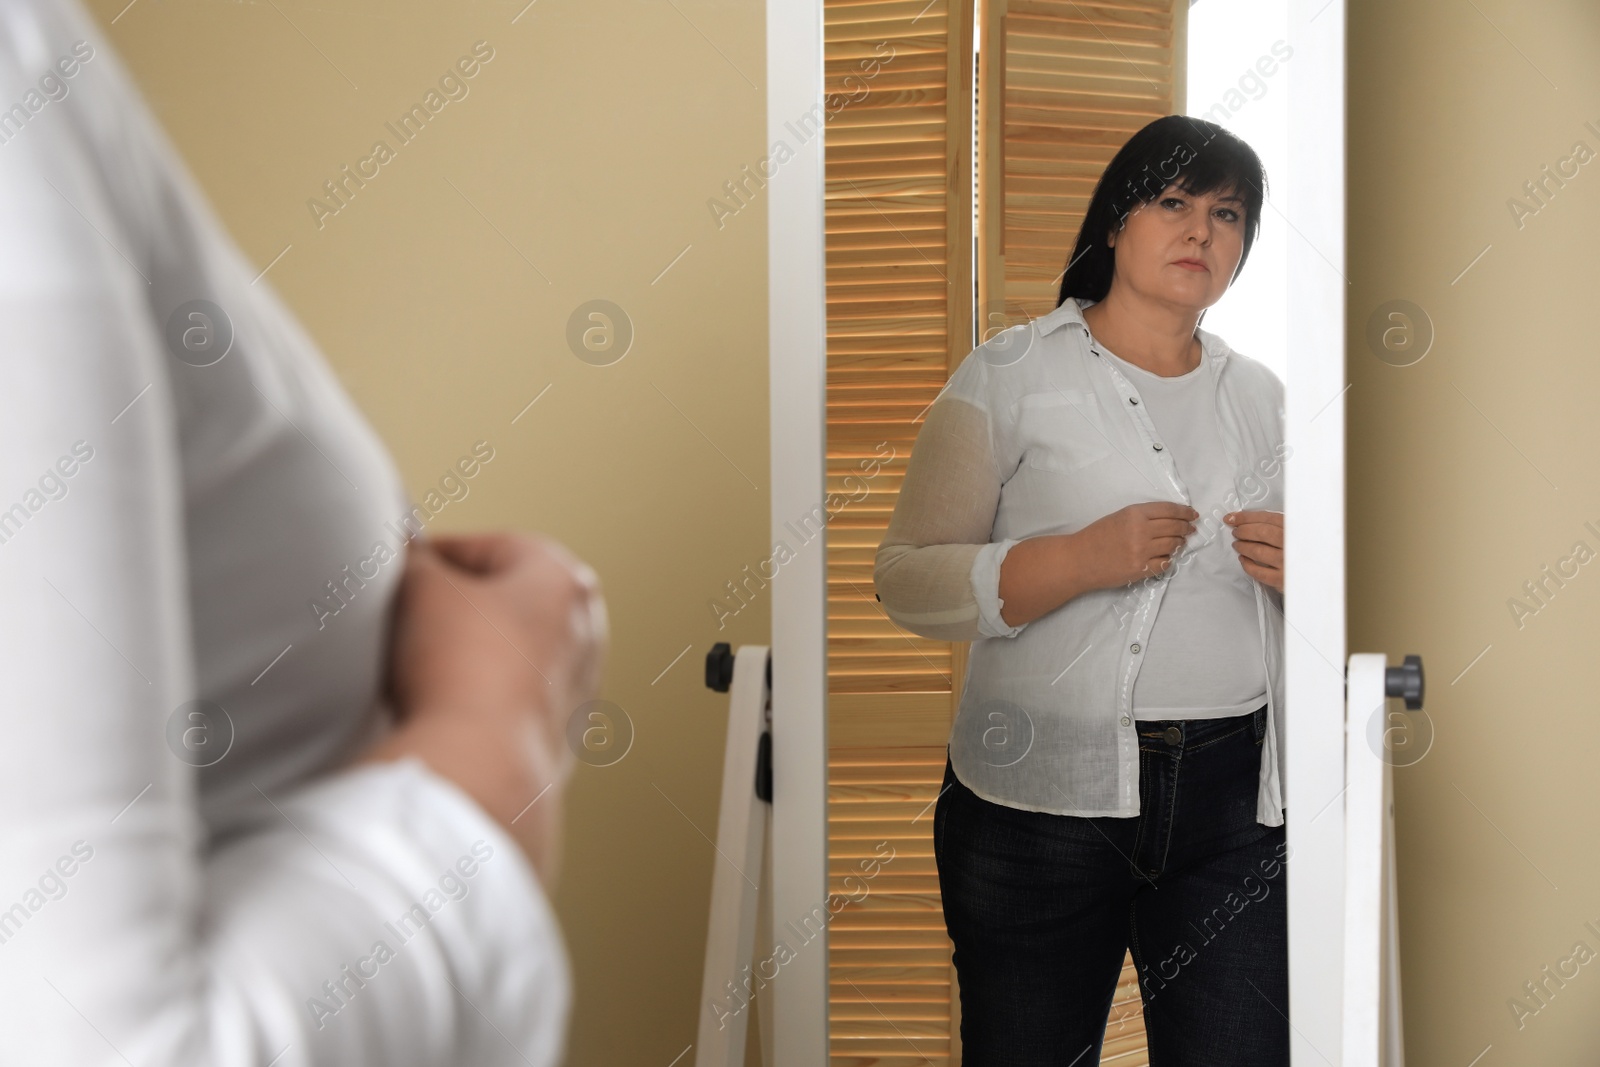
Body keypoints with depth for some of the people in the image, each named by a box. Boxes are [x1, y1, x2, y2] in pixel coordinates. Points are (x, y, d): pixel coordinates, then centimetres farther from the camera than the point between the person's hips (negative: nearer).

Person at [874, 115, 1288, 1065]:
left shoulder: (1261, 397, 14)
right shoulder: (1012, 373, 1)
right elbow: (907, 580, -5)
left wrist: (1302, 571, -3)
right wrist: (1081, 560, -18)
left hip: (1236, 806, 3)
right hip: (1045, 801, -3)